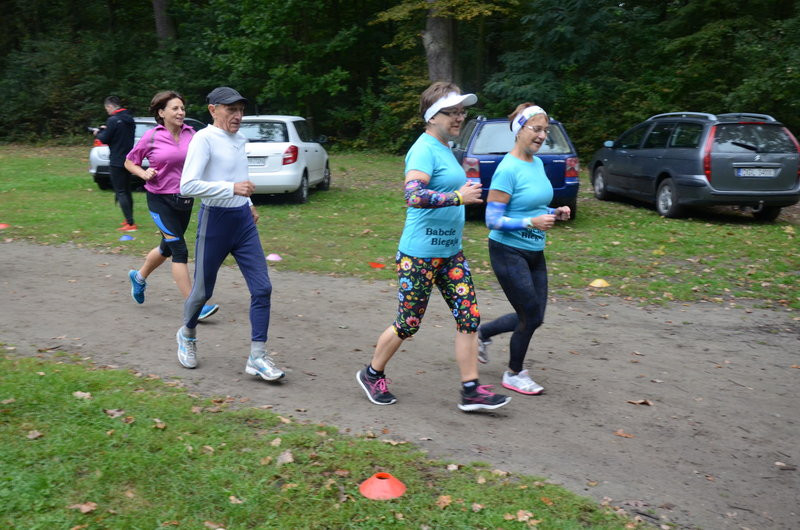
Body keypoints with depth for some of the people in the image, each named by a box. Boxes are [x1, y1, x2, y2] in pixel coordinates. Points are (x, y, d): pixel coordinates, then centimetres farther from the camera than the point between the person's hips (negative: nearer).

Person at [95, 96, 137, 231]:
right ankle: (129, 220, 26)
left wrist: (98, 133, 8)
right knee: (127, 191, 19)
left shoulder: (113, 120, -16)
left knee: (120, 192, -5)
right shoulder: (129, 119, 10)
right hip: (129, 160, 8)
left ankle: (130, 224, -10)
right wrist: (106, 130, 14)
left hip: (117, 162, -8)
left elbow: (105, 139, -12)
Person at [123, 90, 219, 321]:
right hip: (160, 200, -5)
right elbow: (129, 163, 4)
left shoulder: (190, 134, 2)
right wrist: (144, 174, -15)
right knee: (180, 250, -11)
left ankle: (139, 276, 48)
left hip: (185, 198, 5)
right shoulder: (152, 137, -7)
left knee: (168, 247, 20)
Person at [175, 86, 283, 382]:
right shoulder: (204, 139, -12)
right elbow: (187, 186, -23)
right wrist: (232, 189, -30)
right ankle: (187, 335, 40)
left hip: (243, 221, 6)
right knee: (203, 291, 9)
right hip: (215, 221, -6)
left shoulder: (239, 140, 10)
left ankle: (257, 357, 5)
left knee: (262, 288, -3)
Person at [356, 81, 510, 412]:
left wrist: (465, 186, 18)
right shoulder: (425, 149, -15)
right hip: (419, 254, -9)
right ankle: (372, 375, 26)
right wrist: (458, 197, -29)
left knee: (469, 317, 3)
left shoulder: (444, 148, 14)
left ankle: (471, 391, 11)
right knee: (408, 324, 3)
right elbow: (413, 196, -31)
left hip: (450, 252, 9)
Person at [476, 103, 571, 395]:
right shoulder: (508, 169, -18)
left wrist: (554, 213, 0)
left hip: (534, 252, 8)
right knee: (530, 316, 1)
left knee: (534, 317, 14)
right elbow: (493, 220, -20)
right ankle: (514, 374, 25)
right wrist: (531, 222, -28)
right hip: (509, 253, -8)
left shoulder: (538, 163, 7)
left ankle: (482, 333, 36)